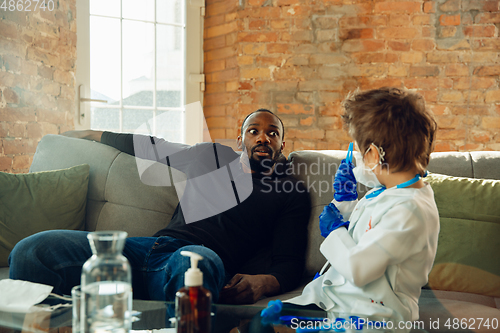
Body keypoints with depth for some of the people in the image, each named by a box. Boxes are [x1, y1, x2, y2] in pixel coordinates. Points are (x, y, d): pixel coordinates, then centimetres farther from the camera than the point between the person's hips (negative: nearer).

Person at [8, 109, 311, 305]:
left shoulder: (292, 193, 17)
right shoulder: (212, 156, 29)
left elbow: (289, 262, 7)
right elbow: (152, 146, 40)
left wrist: (262, 282, -18)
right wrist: (95, 135, 49)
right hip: (149, 249, 5)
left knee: (193, 262, -47)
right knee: (32, 250, -19)